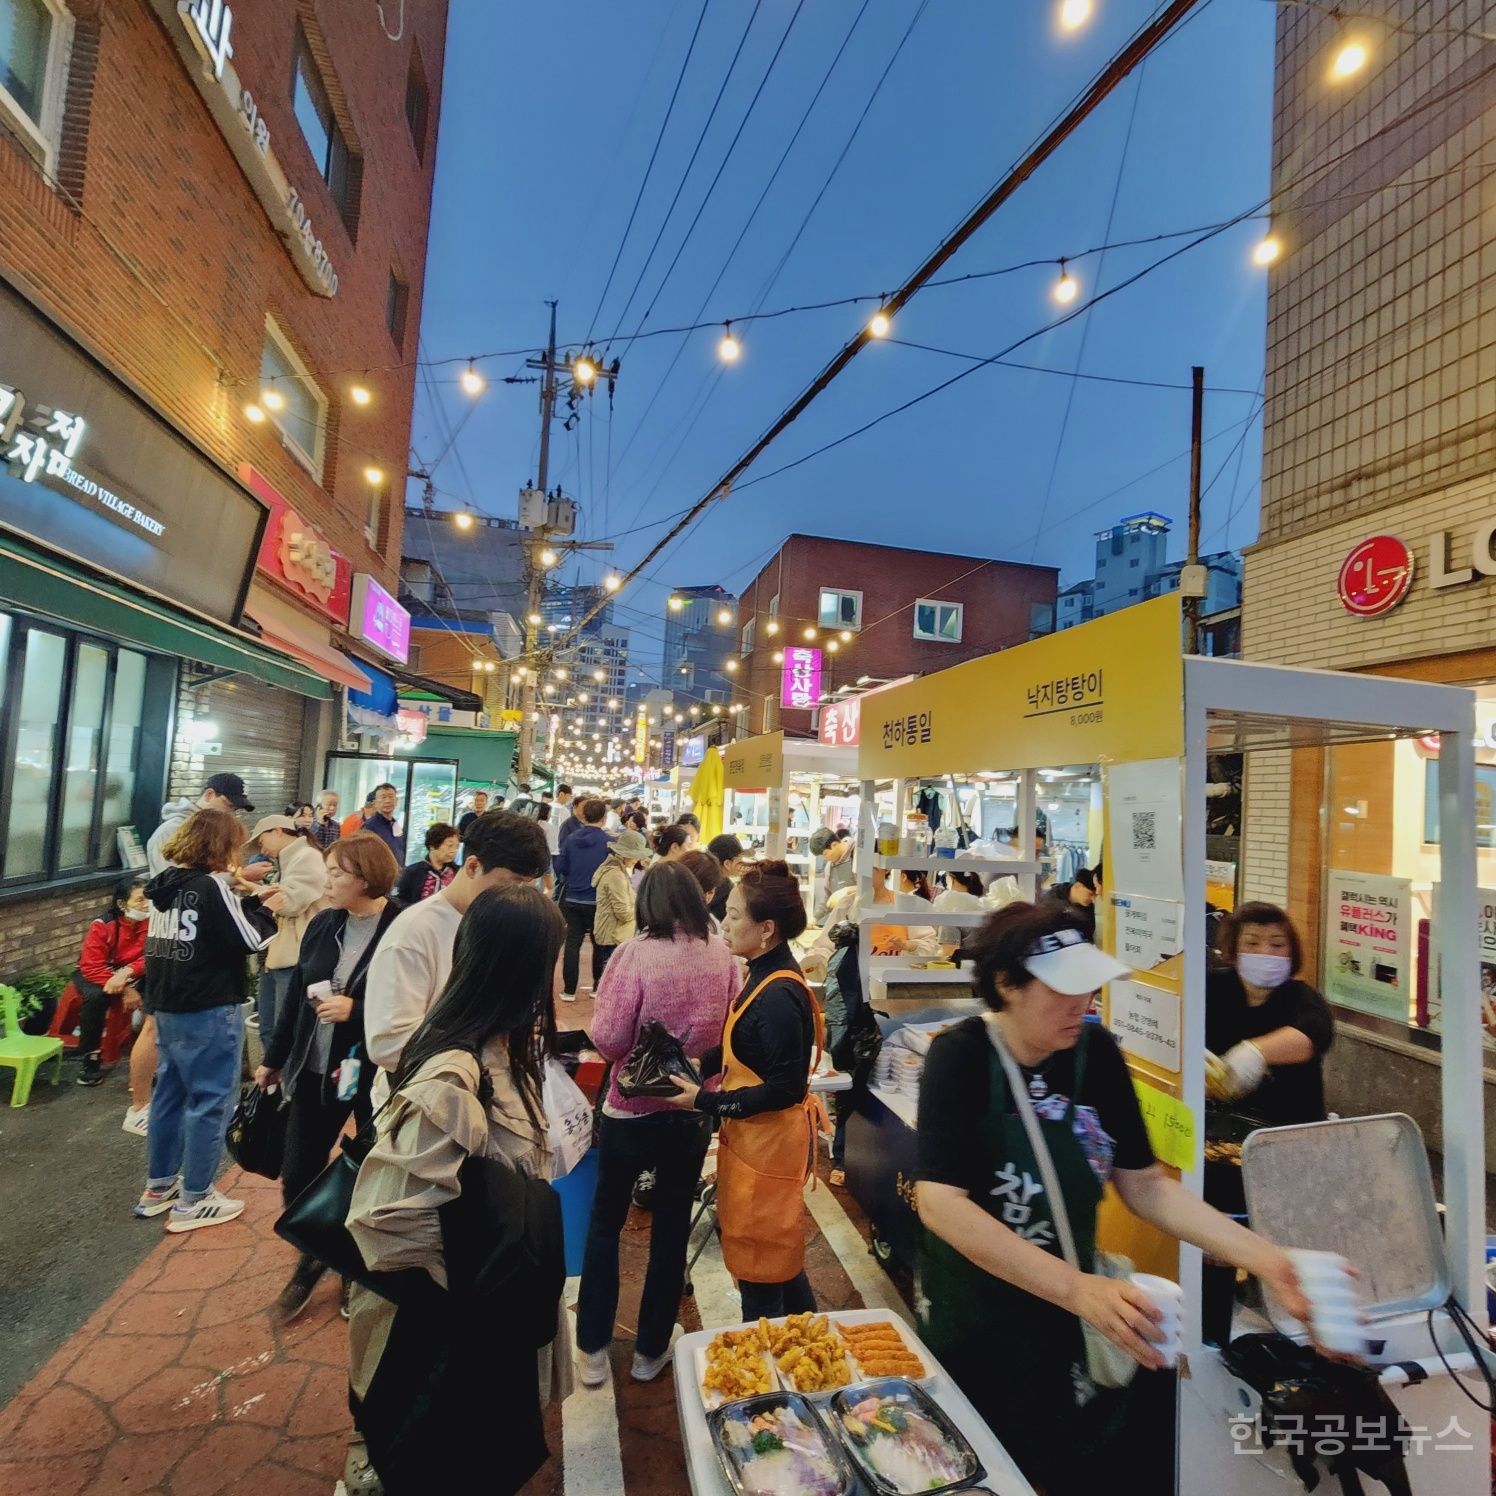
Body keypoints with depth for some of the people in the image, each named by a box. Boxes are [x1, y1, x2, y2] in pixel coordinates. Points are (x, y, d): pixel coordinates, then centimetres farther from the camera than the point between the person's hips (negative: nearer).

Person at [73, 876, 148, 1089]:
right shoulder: (102, 926, -24)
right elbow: (91, 967, -25)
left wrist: (127, 972, -37)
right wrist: (125, 990, -31)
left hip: (133, 975, 2)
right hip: (97, 974, -2)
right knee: (96, 996, -33)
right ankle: (90, 1058, -13)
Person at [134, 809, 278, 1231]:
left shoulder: (167, 883, 6)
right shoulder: (211, 885, -19)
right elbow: (248, 941, -16)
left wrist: (249, 902, 13)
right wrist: (266, 911, -1)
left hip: (167, 1006, 9)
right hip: (209, 1010, -9)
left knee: (169, 1092, 19)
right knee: (210, 1100, 2)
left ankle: (158, 1187, 31)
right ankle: (193, 1201, 10)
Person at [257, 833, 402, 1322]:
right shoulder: (322, 925, 1)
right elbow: (295, 995, 11)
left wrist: (356, 1010, -24)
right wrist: (274, 1059, 15)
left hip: (376, 1076, -5)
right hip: (314, 1070, 6)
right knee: (297, 1176, 15)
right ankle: (310, 1260, 42)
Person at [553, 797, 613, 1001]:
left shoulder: (571, 839, -3)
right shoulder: (609, 842, -13)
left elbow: (559, 867, -1)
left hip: (572, 900, 2)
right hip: (598, 901, -2)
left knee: (572, 943, 8)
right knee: (599, 944, 13)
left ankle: (569, 990, 10)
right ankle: (598, 986, 21)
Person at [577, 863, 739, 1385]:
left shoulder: (637, 953, -22)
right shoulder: (721, 955, -10)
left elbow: (608, 1040, -20)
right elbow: (731, 1031, 2)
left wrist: (600, 1029, 1)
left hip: (632, 1111, -3)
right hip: (693, 1112, 3)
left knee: (606, 1222, 21)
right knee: (671, 1230, 20)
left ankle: (593, 1349, 32)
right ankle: (651, 1350, 36)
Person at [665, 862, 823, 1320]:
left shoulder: (779, 996, -29)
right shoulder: (764, 974, 0)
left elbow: (784, 1090, -26)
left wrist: (704, 1101, -21)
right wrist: (699, 1067, -2)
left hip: (770, 1142, -9)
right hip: (755, 1136, 9)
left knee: (759, 1266, 13)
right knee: (777, 1249, 27)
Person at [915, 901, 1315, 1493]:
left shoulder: (1095, 1052, -10)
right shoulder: (962, 1056, -25)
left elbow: (1143, 1184, -5)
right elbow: (939, 1201, -33)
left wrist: (1265, 1257, -17)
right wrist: (1078, 1289, -40)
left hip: (1068, 1324, 4)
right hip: (975, 1327, -4)